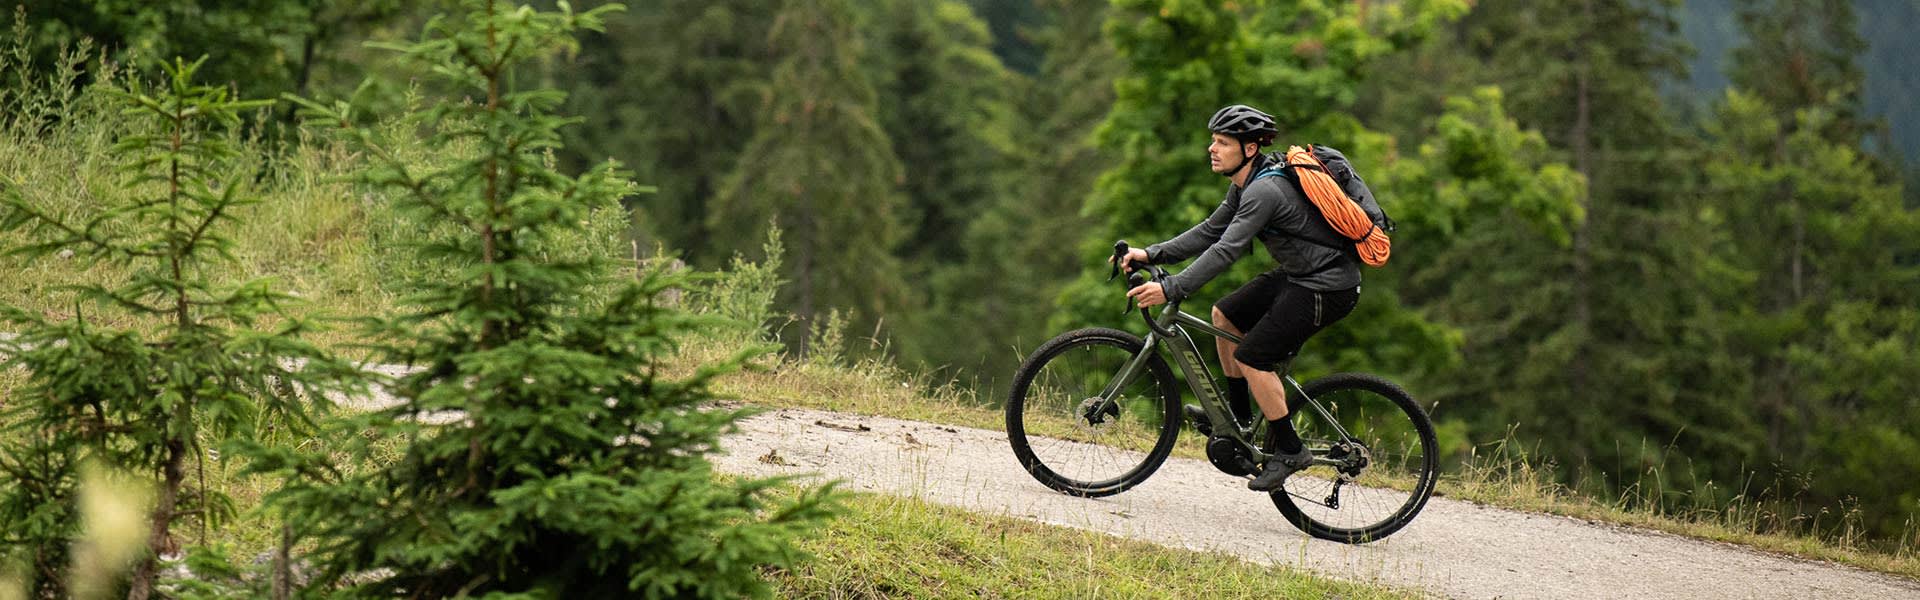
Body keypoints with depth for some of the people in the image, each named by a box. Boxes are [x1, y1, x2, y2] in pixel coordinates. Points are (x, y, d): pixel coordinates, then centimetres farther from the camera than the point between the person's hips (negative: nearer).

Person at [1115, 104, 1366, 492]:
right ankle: (1237, 419, 25)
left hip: (1327, 287, -11)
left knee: (1252, 357, -12)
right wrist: (1151, 254, 1)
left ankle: (1290, 449, 0)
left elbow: (1226, 250, -31)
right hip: (1298, 275, 11)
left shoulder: (1265, 191, -25)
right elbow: (1210, 232, 10)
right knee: (1225, 315, 15)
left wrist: (1171, 290, -34)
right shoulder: (1246, 185, 7)